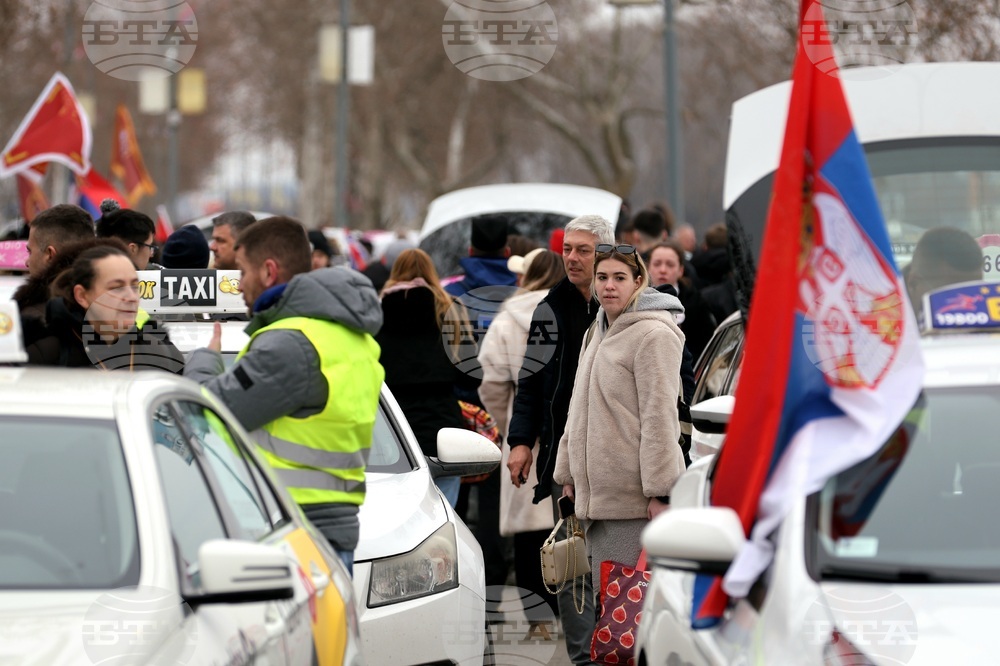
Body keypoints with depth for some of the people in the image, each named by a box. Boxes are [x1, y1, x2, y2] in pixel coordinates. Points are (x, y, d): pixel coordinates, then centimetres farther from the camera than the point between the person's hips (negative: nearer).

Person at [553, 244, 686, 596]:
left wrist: (660, 491, -18)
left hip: (634, 496, -9)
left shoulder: (653, 334, -11)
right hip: (596, 494, 9)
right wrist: (568, 475, 21)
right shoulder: (600, 333, 18)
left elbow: (659, 417, -15)